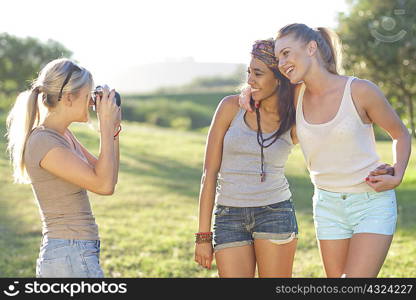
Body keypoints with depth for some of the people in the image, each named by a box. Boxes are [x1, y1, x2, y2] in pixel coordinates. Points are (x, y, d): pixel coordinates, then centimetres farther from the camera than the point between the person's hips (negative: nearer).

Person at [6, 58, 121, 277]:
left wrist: (113, 129, 5)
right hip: (71, 259, -9)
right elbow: (104, 185, -22)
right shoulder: (44, 142, -18)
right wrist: (106, 125, -16)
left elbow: (104, 175, 15)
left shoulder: (62, 134, 10)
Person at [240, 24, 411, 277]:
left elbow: (401, 135, 1)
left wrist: (396, 177, -13)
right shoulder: (297, 95, 0)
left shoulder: (361, 91, -14)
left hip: (373, 202, -5)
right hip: (329, 206, 5)